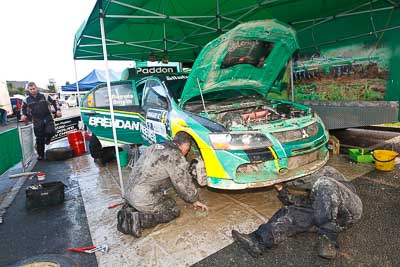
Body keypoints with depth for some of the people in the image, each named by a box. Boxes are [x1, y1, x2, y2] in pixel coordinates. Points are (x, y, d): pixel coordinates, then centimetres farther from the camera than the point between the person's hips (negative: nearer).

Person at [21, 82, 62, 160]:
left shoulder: (44, 96, 1)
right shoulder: (27, 100, 6)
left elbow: (54, 102, 7)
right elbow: (23, 108, 24)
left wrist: (57, 110, -6)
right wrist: (23, 115, 9)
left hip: (48, 118, -1)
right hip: (37, 121, 1)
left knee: (51, 132, -22)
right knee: (39, 139, 4)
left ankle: (47, 138, 17)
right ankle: (40, 154, 19)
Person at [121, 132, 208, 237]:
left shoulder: (155, 147, 11)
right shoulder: (176, 156, -14)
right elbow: (184, 183, -7)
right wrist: (195, 200, 10)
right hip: (144, 199, -8)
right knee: (174, 210, 9)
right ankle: (137, 219, -7)